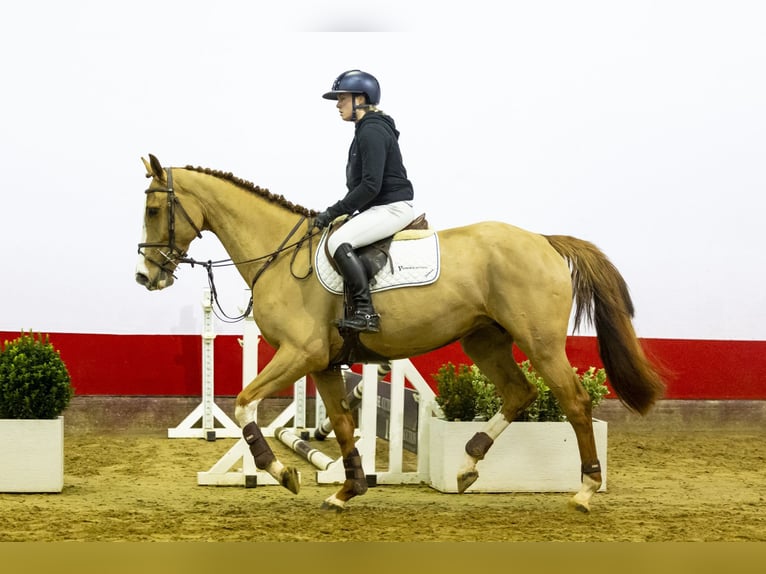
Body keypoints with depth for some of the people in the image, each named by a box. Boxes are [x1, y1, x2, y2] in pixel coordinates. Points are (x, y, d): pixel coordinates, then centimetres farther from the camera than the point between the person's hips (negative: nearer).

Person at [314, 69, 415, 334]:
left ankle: (365, 312, -30)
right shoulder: (367, 130, 19)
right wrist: (340, 211, 14)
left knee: (338, 241, -25)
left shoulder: (372, 132, -15)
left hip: (392, 207, -11)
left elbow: (371, 185, -22)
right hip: (382, 208, 11)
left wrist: (334, 211, -18)